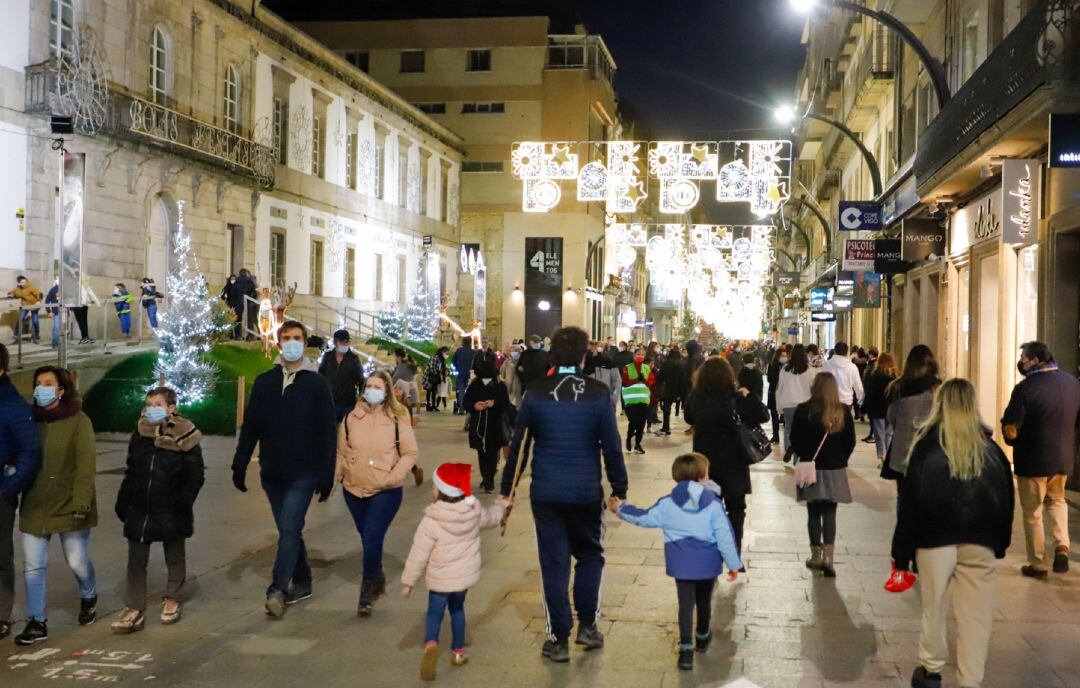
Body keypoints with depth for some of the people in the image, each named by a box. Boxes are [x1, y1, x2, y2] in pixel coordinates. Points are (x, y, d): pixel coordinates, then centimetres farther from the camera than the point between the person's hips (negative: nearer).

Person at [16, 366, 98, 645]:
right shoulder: (32, 420, 5)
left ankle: (89, 597, 37)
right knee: (33, 566, 2)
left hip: (68, 505, -4)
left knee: (77, 561, 7)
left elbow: (86, 464, -12)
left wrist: (81, 502, -18)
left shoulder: (78, 421, -7)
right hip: (34, 506, 4)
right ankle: (36, 622, 11)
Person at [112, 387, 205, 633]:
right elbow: (130, 473, 13)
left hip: (171, 512, -4)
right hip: (139, 509, 4)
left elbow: (195, 475, -9)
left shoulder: (184, 437, -10)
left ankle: (172, 601, 30)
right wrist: (123, 502, 10)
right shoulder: (139, 435, 4)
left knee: (175, 557, 13)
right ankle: (134, 610, 8)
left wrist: (183, 502, -17)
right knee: (136, 560, 3)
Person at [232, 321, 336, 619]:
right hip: (271, 472, 4)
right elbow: (250, 426, 10)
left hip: (303, 473, -4)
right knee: (289, 530, 12)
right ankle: (301, 582, 24)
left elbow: (327, 432, -4)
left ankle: (278, 589, -14)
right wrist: (240, 464, 5)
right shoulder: (264, 382, 7)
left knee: (289, 529, -12)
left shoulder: (317, 383, -3)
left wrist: (326, 475, -8)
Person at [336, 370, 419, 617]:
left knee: (372, 539, -13)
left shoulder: (397, 419, -7)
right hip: (354, 489, 4)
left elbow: (411, 453, -2)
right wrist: (337, 474, -3)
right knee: (366, 538, 18)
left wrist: (394, 476, -14)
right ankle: (377, 578, 42)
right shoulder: (352, 417, 2)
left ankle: (367, 594, 0)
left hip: (386, 491, -4)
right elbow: (341, 450, 10)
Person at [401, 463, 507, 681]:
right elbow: (491, 518, 17)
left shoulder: (431, 522, -21)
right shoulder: (475, 511, -7)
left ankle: (431, 643, -21)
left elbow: (418, 555, -15)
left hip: (440, 579, -4)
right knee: (457, 609, 24)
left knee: (435, 612, 7)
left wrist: (408, 581, -3)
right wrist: (501, 505, 39)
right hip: (466, 575, 4)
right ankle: (458, 651, 29)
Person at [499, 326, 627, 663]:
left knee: (554, 562, 8)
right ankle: (587, 624, 16)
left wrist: (506, 489, 9)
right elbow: (612, 447, -4)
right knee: (590, 555, 20)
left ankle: (559, 638, 11)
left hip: (546, 492, 0)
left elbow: (517, 445, 0)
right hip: (587, 492, 0)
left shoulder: (535, 393, -4)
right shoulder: (599, 394, -6)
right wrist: (619, 490, 6)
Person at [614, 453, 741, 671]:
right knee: (704, 601, 21)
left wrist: (620, 509, 21)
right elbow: (724, 536, -9)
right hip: (708, 563, 1)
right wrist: (733, 564, -2)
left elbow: (644, 518, 6)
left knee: (686, 604, 1)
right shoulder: (713, 505, -8)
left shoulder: (667, 505, -4)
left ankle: (686, 648, -11)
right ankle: (702, 638, 42)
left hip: (682, 565, 0)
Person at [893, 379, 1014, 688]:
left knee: (935, 608, 12)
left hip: (935, 540, -2)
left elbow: (909, 502, -5)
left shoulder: (927, 446, -4)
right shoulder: (990, 448, 4)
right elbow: (1006, 499, 9)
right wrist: (1000, 543, 18)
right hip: (981, 545, 2)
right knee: (976, 616, 5)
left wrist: (902, 552, 1)